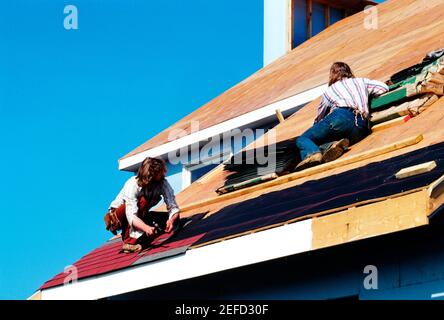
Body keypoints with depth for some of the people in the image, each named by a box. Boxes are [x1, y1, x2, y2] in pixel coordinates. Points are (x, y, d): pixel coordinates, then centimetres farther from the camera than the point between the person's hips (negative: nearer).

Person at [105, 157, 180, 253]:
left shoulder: (163, 183, -18)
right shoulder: (133, 185, -31)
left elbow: (173, 207, -19)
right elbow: (131, 216, -39)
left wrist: (171, 219, -43)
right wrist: (146, 228, -57)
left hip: (140, 216, 5)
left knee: (174, 219, -14)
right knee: (142, 200, -34)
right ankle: (130, 242, -33)